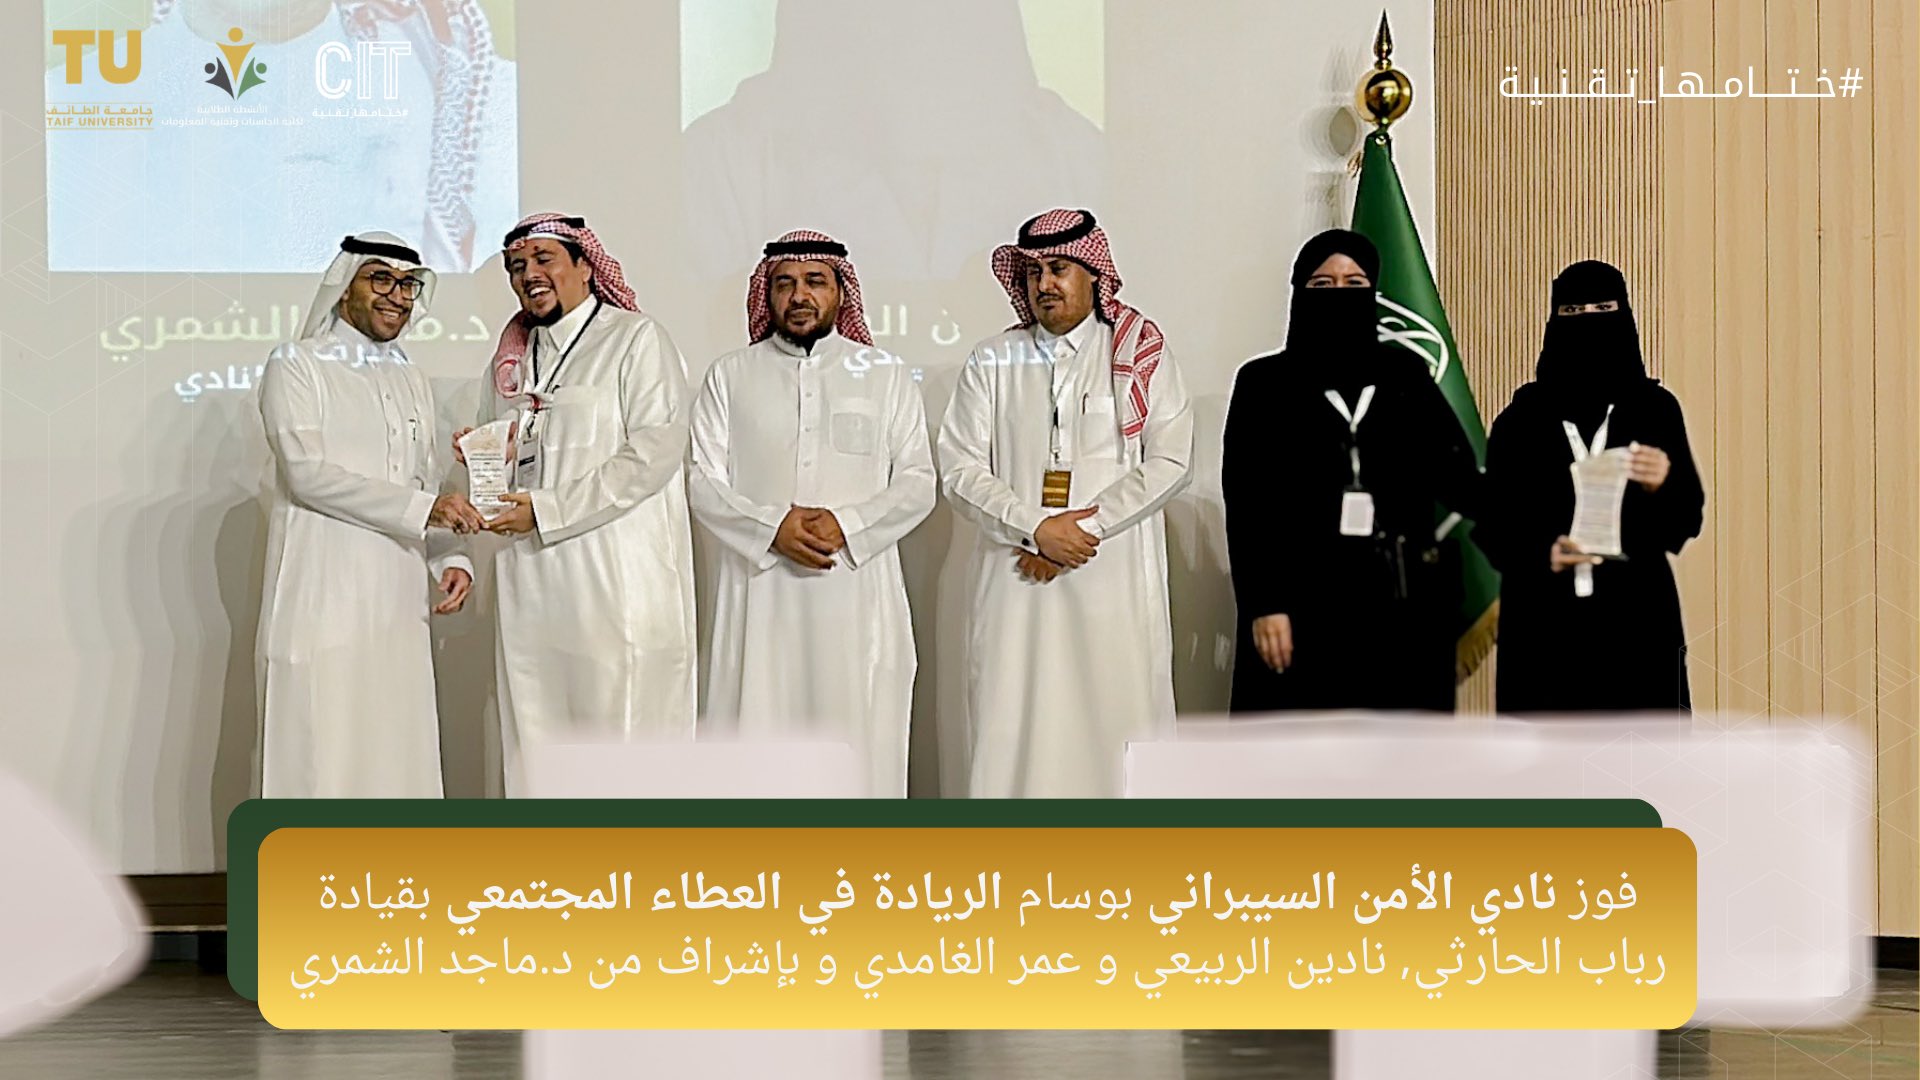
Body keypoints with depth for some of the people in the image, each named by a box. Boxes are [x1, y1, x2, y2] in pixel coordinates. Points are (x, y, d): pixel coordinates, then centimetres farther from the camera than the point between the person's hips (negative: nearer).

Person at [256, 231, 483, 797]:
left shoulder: (411, 380, 20)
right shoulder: (296, 365, 0)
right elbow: (307, 472, -13)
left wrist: (450, 560, 5)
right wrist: (421, 507, -17)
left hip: (398, 607, 6)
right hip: (323, 601, -6)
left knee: (397, 754, 4)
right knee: (320, 762, -8)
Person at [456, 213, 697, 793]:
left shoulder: (638, 339, 0)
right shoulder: (510, 359, 21)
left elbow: (655, 452, -11)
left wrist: (547, 509, -13)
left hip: (617, 583, -6)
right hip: (531, 586, 6)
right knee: (536, 729, 3)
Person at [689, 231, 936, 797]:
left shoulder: (886, 374, 12)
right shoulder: (730, 375, 12)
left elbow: (917, 483, 6)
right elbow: (702, 482, 5)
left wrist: (847, 525, -11)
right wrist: (772, 527, -12)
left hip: (857, 589, 0)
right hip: (761, 594, 0)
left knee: (860, 739, -4)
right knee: (757, 734, -5)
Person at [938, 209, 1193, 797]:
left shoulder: (1140, 352, 6)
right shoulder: (992, 361, 10)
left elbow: (1170, 459, -2)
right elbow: (960, 468, 4)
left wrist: (1087, 526, -10)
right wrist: (1036, 528, -10)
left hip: (1114, 580, -1)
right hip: (1017, 582, 1)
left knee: (1117, 722, -5)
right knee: (1013, 730, -3)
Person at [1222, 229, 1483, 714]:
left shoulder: (1406, 376, 10)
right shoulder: (1264, 383, 4)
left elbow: (1453, 471, -1)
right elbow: (1247, 505, -1)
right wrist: (1261, 604, -10)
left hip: (1400, 605, 2)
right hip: (1306, 606, -2)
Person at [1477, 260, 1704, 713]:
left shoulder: (1655, 408, 5)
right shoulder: (1524, 414, 5)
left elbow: (1688, 518, 1)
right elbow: (1492, 520, 3)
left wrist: (1663, 486, -21)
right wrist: (1539, 552, -17)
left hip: (1635, 619, 0)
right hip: (1545, 624, 0)